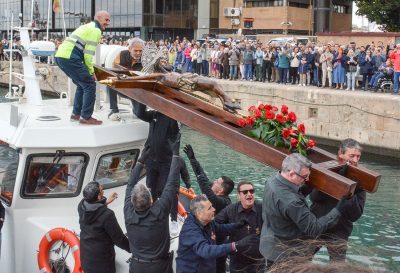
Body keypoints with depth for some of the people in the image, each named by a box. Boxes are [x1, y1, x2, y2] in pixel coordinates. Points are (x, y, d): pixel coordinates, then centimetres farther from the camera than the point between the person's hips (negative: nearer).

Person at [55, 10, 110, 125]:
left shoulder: (88, 26, 27)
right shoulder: (96, 30, -3)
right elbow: (88, 54, -11)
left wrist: (88, 71, 20)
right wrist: (91, 72, 0)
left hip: (60, 56, 10)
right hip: (69, 58, -10)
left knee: (82, 84, 21)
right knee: (90, 85, -3)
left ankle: (76, 114, 24)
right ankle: (86, 117, -1)